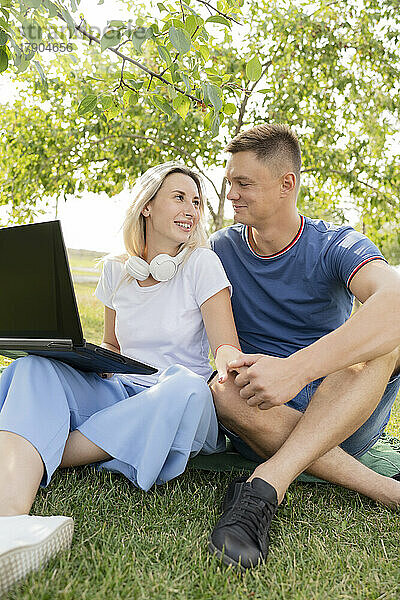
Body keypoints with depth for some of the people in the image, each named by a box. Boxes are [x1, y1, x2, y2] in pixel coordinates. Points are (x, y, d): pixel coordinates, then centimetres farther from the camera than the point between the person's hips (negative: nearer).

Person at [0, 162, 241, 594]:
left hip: (172, 406, -2)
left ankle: (40, 459, -26)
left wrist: (227, 364, -34)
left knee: (187, 389, -38)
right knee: (38, 368, -24)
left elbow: (227, 347, -9)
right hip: (120, 394, 3)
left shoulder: (201, 263, -2)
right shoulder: (116, 270, 10)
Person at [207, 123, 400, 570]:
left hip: (351, 414, -1)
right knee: (219, 391, -30)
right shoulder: (222, 249, 3)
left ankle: (266, 487, -39)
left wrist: (295, 369, -44)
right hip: (268, 417, 2)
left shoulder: (336, 246, -8)